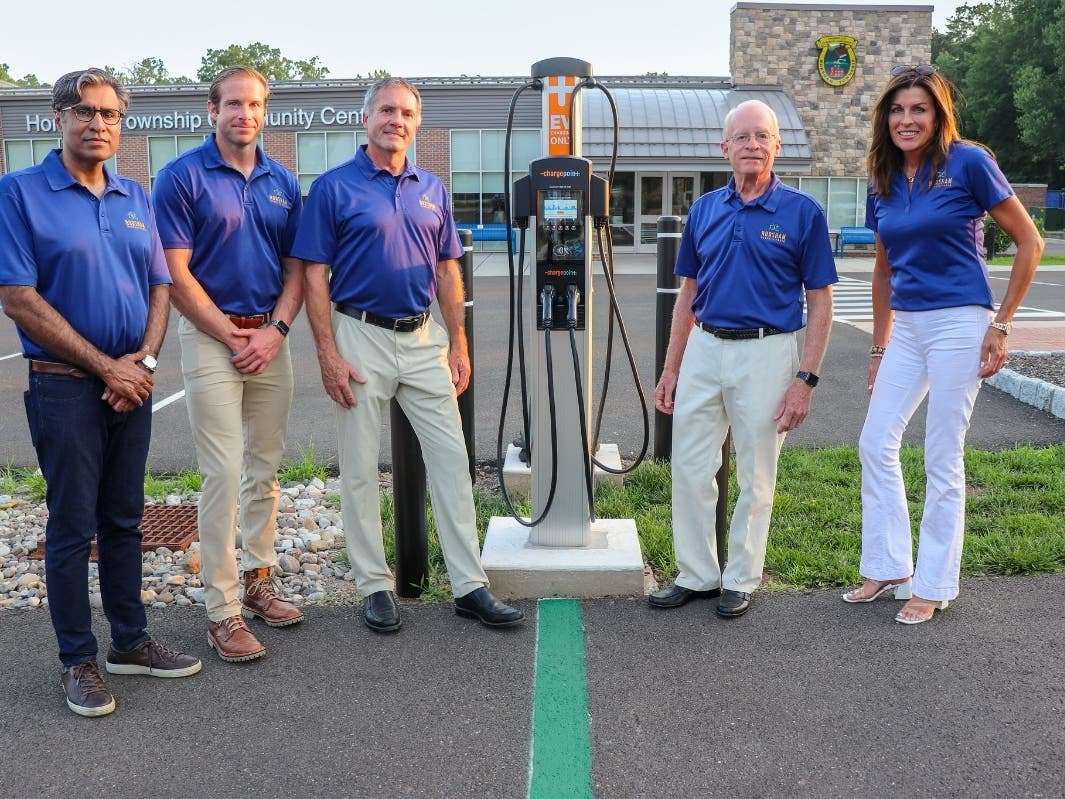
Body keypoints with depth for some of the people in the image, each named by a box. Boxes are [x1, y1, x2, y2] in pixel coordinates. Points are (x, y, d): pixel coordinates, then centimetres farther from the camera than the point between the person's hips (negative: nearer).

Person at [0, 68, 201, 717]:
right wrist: (106, 367, -13)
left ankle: (130, 642, 26)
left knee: (125, 519, 14)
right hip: (65, 388, -5)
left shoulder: (135, 199, 11)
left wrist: (146, 360, -6)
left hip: (132, 385, 5)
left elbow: (160, 286, 12)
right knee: (73, 528, 3)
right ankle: (80, 661, 16)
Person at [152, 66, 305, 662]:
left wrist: (275, 331, -6)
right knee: (224, 473, -6)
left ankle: (259, 579, 25)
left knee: (265, 469, 11)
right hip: (212, 338, -5)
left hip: (272, 338, 5)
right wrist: (232, 337, -11)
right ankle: (223, 610, 1)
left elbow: (297, 269, 10)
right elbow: (177, 275, -9)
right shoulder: (182, 177, -5)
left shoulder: (283, 182, 10)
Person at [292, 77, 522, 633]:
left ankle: (469, 586, 11)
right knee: (360, 468, 3)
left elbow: (447, 272, 13)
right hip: (362, 339, -4)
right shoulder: (334, 187, -3)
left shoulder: (431, 190, 10)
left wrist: (459, 346, 7)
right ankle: (376, 587, 17)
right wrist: (328, 354, -14)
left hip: (424, 339, 4)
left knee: (450, 459, 3)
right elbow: (315, 276, -6)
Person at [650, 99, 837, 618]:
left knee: (756, 477, 7)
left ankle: (740, 580, 23)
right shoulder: (704, 210, 7)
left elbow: (820, 303, -4)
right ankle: (696, 575, 22)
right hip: (703, 349, 4)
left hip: (766, 352, -4)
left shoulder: (801, 212, -5)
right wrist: (671, 367, 9)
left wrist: (805, 379, -12)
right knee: (689, 468, 7)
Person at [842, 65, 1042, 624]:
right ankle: (886, 569, 22)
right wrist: (879, 348, 18)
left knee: (942, 458, 0)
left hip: (959, 323, -6)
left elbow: (1029, 242, -5)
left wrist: (1001, 325, -8)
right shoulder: (883, 182, 9)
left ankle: (933, 587, 13)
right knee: (876, 444, 6)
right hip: (906, 326, 6)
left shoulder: (968, 163, -8)